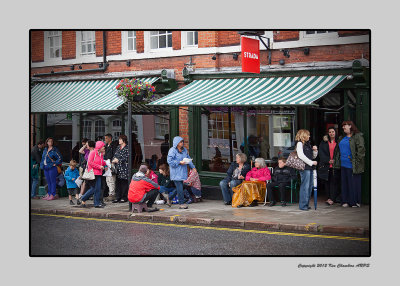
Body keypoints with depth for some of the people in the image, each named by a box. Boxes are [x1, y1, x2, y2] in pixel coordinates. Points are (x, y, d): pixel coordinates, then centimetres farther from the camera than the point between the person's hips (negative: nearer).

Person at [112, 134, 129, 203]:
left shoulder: (127, 148, -6)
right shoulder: (118, 148, 17)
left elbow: (126, 158, -12)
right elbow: (115, 156, 18)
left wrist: (118, 160, -13)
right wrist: (113, 160, -1)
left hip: (124, 167, -7)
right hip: (118, 167, 7)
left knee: (124, 182, -3)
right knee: (117, 182, 6)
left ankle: (124, 198, 3)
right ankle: (117, 197, 12)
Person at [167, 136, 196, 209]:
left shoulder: (184, 150, 14)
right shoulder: (172, 150, -8)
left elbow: (188, 158, 21)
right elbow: (169, 161, -13)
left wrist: (193, 167, 13)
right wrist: (179, 162, -16)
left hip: (183, 172, 7)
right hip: (176, 172, -7)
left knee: (181, 186, 5)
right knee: (180, 188, -9)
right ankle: (181, 203, -4)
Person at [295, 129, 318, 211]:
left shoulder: (308, 144, 20)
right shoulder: (300, 143, -5)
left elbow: (313, 156, 25)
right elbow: (301, 156, -16)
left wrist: (315, 150, 6)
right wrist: (311, 162, -16)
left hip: (310, 167, 9)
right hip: (304, 168, -9)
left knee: (310, 186, 9)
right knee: (305, 186, -8)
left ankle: (306, 204, 16)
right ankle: (302, 205, -4)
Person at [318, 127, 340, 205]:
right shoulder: (324, 142, 9)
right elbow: (321, 153, 2)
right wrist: (328, 160, -9)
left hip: (334, 165, -2)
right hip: (325, 165, 2)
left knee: (333, 182, -8)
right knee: (326, 182, 3)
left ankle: (331, 199, -10)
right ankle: (330, 197, 12)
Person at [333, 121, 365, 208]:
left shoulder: (358, 136, -7)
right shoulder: (342, 138, 17)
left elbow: (361, 149, -13)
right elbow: (338, 151, 23)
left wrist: (357, 161, -18)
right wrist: (336, 161, 15)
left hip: (352, 165, -7)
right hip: (343, 164, 7)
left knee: (354, 183, -2)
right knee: (345, 183, 8)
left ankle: (355, 202, 6)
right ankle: (346, 201, 14)